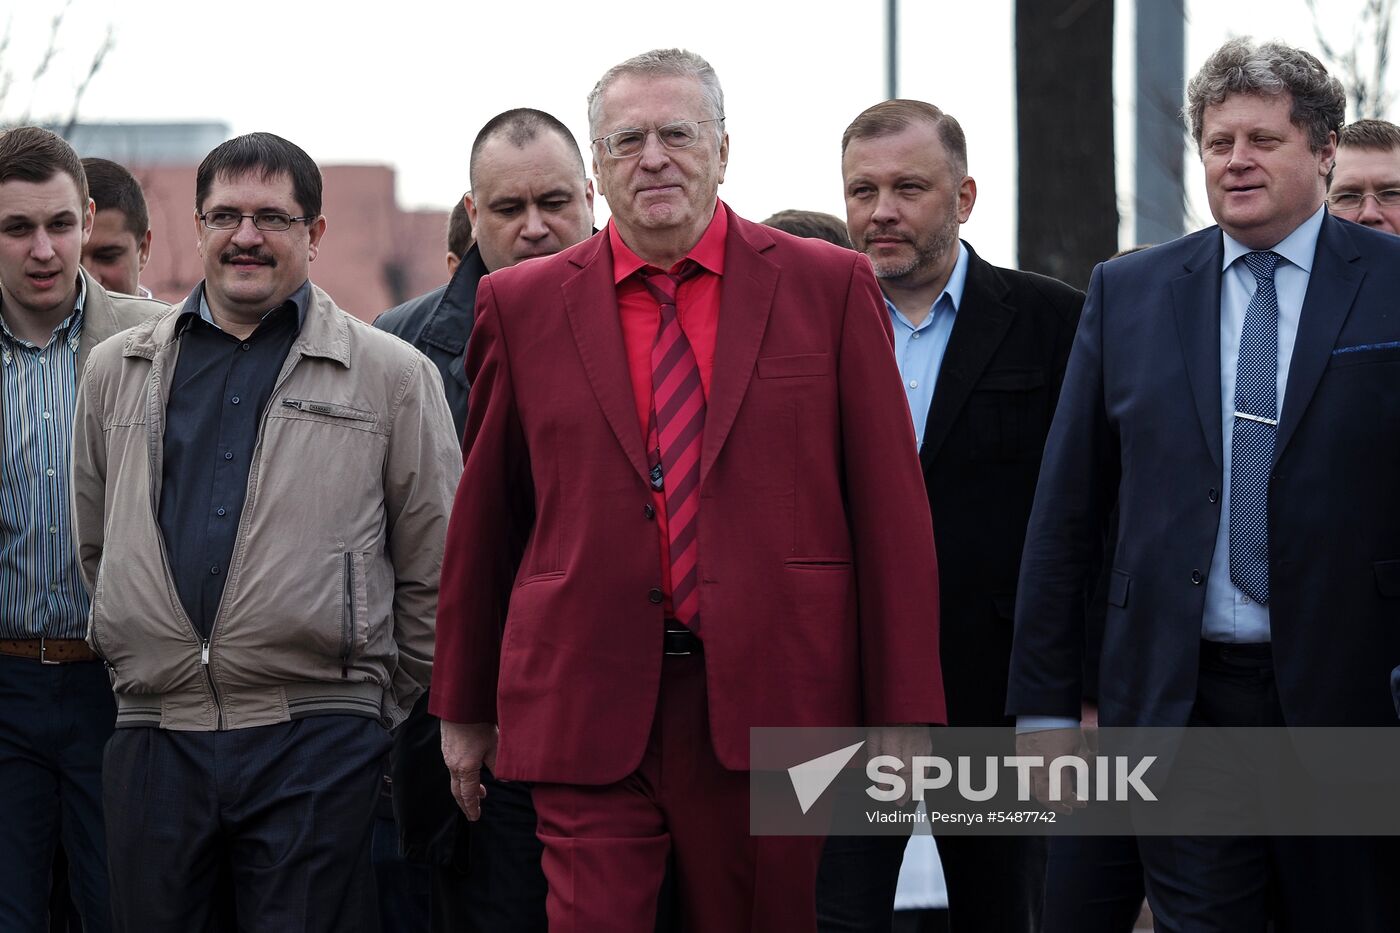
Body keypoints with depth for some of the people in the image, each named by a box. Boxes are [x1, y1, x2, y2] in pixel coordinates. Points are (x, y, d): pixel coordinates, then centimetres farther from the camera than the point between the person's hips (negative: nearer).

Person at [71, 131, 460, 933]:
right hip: (153, 738, 3)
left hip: (318, 743, -3)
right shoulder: (119, 372, 14)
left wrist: (386, 705, 6)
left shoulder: (392, 376, 5)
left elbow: (432, 564, 6)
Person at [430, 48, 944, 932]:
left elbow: (891, 510, 1)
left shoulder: (830, 287, 3)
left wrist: (902, 717, -3)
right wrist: (463, 709, 14)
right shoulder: (522, 305, 7)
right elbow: (483, 517, 13)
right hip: (590, 712, 0)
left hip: (771, 701, 0)